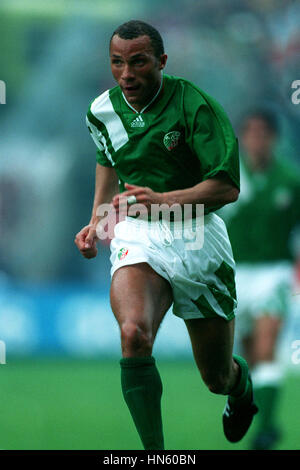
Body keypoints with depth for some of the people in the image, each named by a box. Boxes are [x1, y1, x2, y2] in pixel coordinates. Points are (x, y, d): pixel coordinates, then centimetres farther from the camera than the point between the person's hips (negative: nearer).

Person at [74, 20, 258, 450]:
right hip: (136, 233, 2)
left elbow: (227, 187, -18)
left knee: (217, 378, 8)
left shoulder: (195, 106, -15)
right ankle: (155, 451, -25)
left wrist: (163, 200, -30)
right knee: (133, 334, -31)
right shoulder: (103, 110, 1)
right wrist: (97, 220, 15)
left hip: (196, 236, -2)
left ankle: (241, 382, 48)